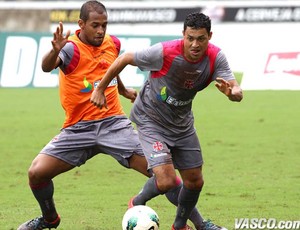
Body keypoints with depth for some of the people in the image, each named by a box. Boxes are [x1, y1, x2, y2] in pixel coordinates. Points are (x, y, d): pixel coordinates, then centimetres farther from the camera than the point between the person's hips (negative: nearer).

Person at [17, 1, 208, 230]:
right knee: (36, 172, -12)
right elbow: (47, 67, -37)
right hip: (79, 128, -2)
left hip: (114, 124, 2)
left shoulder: (113, 43, 2)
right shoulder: (71, 48, -14)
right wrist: (55, 51, -58)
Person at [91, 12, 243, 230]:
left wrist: (231, 91, -47)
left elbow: (238, 93, -22)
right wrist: (100, 89, -9)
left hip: (182, 122, 5)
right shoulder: (164, 52, -30)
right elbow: (124, 59, -17)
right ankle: (137, 205, 14)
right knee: (166, 181, -19)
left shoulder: (216, 57, -18)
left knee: (195, 181, 11)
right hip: (151, 120, -5)